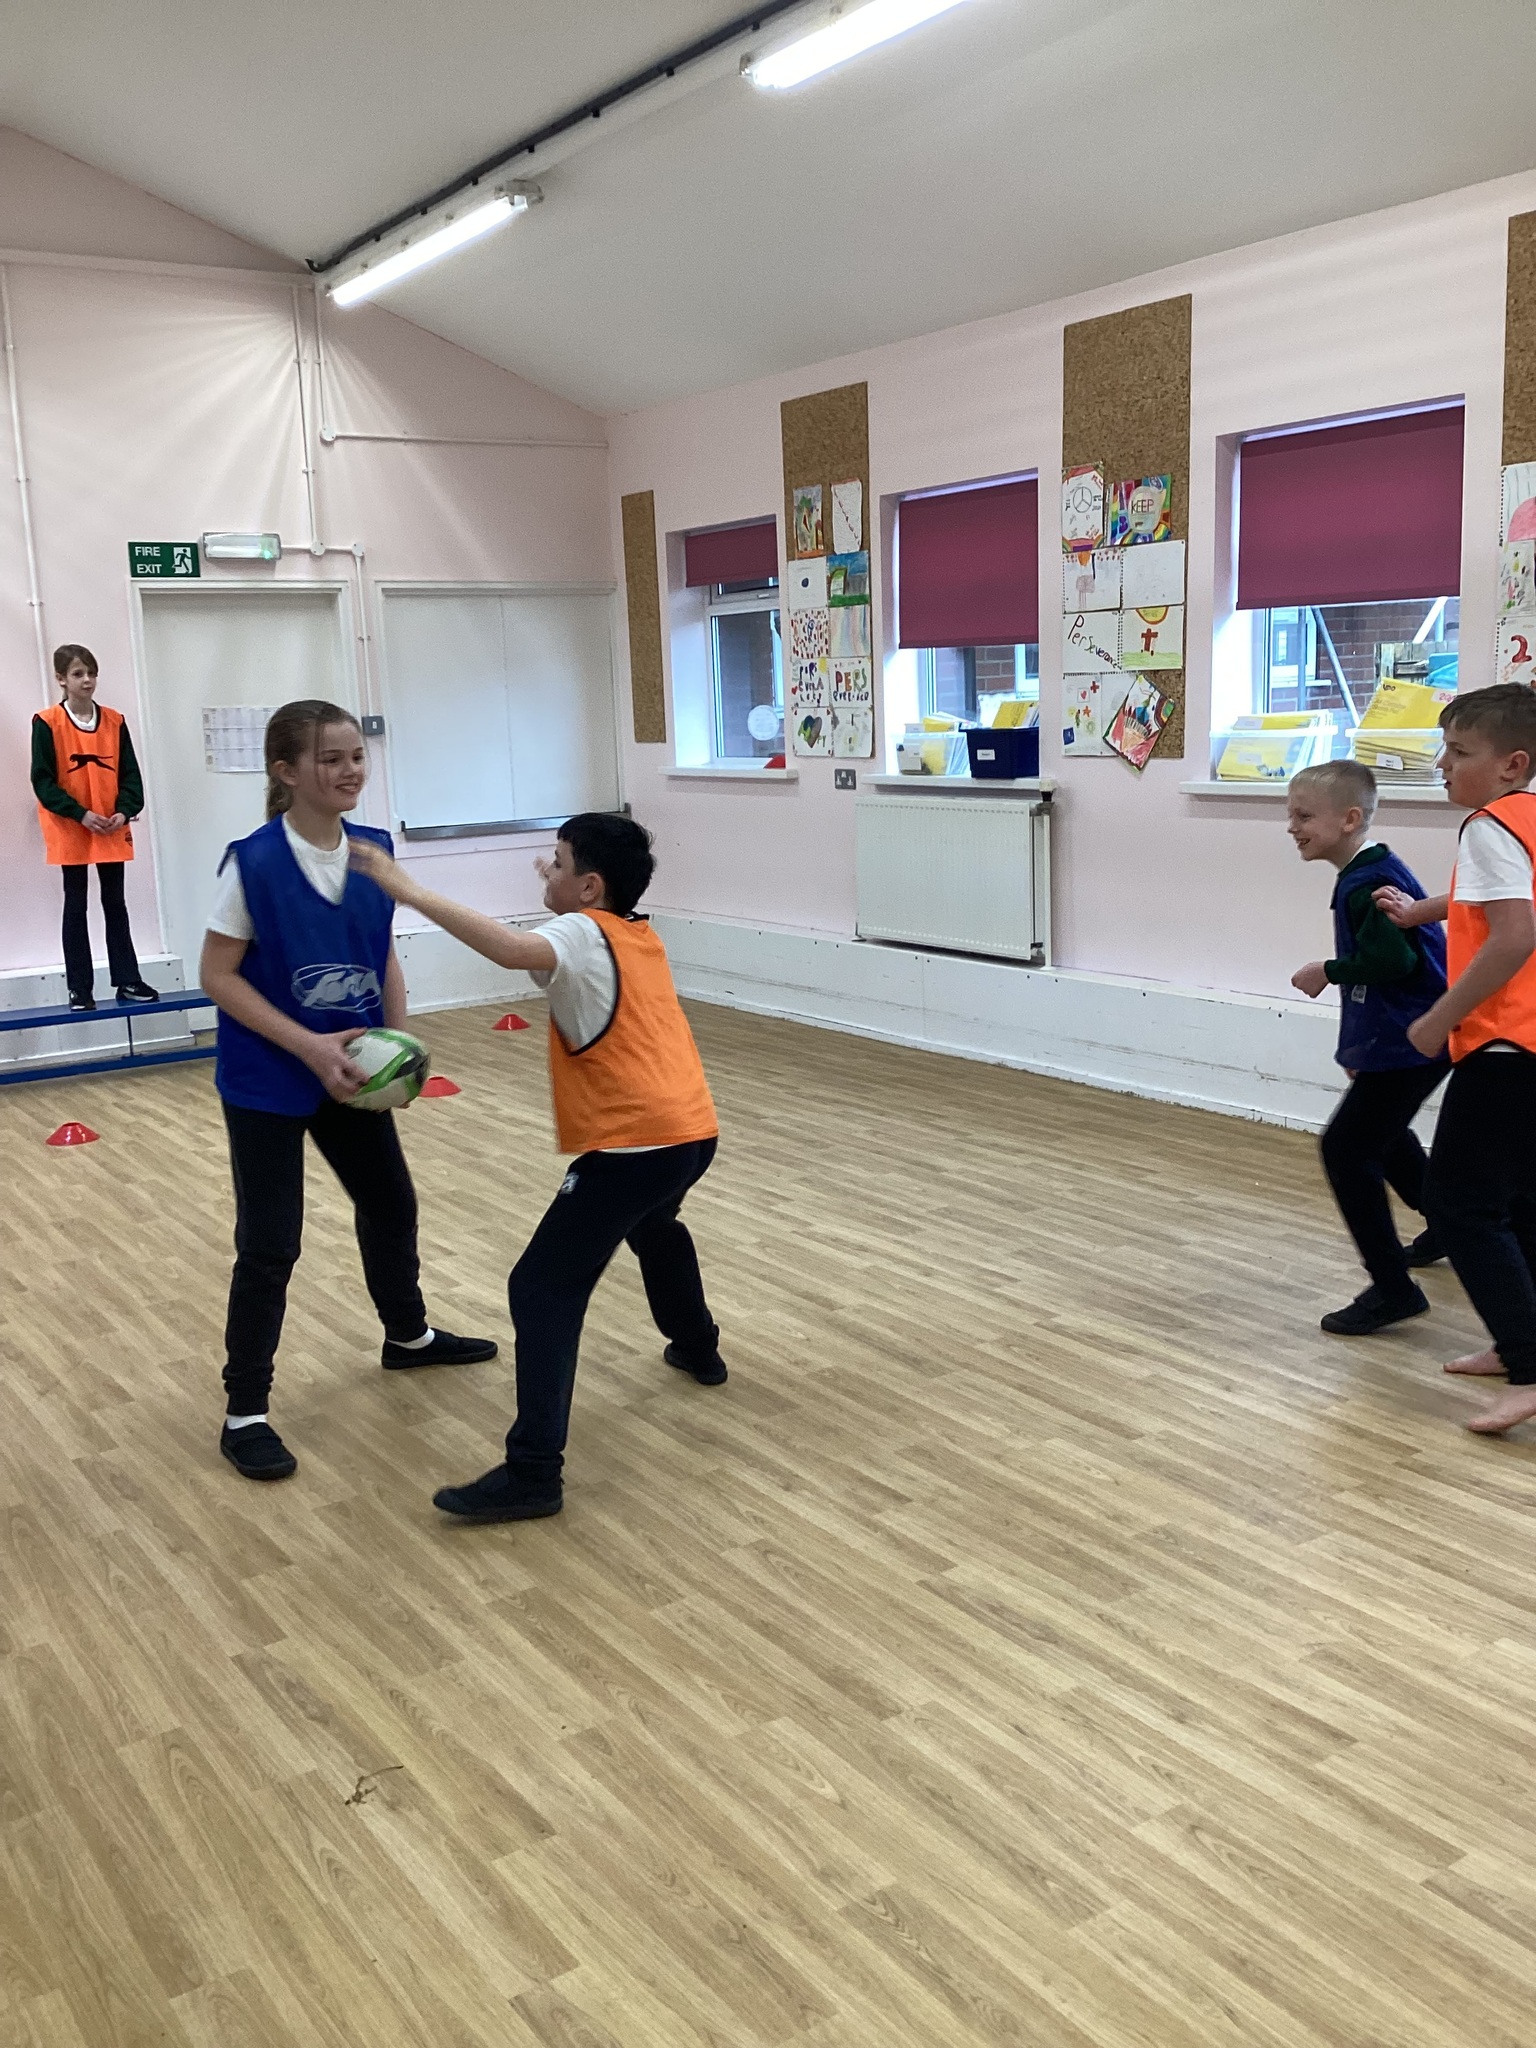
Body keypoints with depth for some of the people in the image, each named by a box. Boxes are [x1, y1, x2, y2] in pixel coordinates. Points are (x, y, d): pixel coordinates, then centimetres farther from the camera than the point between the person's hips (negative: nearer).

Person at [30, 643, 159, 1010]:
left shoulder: (114, 721, 3)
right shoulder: (47, 723, -8)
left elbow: (130, 773, 4)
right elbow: (42, 781, -10)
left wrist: (125, 811, -12)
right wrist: (80, 814, -18)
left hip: (112, 832, 3)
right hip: (70, 833, -3)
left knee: (115, 903, 10)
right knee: (76, 907, 4)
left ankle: (127, 981, 16)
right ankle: (79, 989, 10)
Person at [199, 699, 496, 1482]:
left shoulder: (374, 849, -3)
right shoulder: (253, 862, -20)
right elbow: (218, 975, -16)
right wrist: (309, 1047, -23)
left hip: (350, 1069, 6)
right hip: (267, 1082, -6)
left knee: (390, 1202, 21)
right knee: (269, 1244, -1)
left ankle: (408, 1334, 46)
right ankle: (244, 1415, 14)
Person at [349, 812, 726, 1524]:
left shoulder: (582, 935, -9)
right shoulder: (641, 936, 16)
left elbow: (513, 949, -32)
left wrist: (409, 890, -32)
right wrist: (561, 883, 32)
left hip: (635, 1145, -9)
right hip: (692, 1130, 9)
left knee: (542, 1292, -9)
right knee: (654, 1227, 40)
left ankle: (532, 1474, -14)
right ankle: (699, 1348, 58)